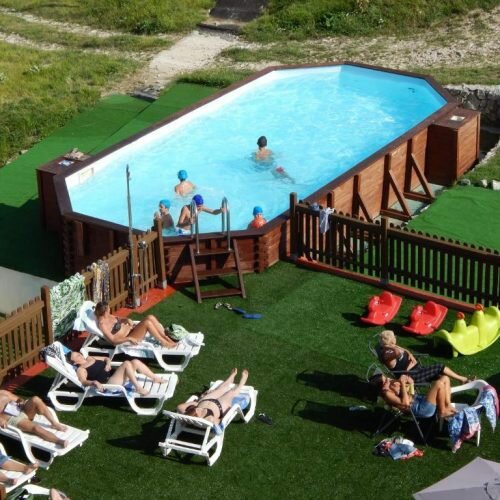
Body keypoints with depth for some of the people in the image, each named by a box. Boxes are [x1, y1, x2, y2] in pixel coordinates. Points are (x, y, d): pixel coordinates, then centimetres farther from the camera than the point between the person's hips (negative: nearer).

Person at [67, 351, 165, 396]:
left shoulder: (90, 358, 23)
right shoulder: (80, 370, -1)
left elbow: (106, 359, 29)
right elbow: (83, 381, -19)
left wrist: (108, 363, 6)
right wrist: (94, 382, -38)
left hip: (115, 374, 9)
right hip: (109, 383, -9)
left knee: (136, 362, -8)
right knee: (127, 363, -27)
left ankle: (155, 378, 2)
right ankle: (138, 388, -27)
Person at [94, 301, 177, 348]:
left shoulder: (108, 316, 8)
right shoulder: (102, 324, -19)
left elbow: (118, 319, 25)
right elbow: (113, 340, -23)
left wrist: (126, 320, 3)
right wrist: (129, 339, -29)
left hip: (130, 331, 9)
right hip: (126, 340, -9)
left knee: (150, 317, -9)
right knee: (147, 323, -26)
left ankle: (167, 338, -4)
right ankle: (165, 343, -13)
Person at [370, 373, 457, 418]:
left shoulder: (391, 384, 12)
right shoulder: (387, 393, -17)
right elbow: (405, 402, -28)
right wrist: (402, 383, -23)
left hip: (421, 400, 10)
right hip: (420, 409, -10)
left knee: (445, 378, 6)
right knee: (439, 383, -23)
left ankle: (448, 406, 1)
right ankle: (442, 411, -6)